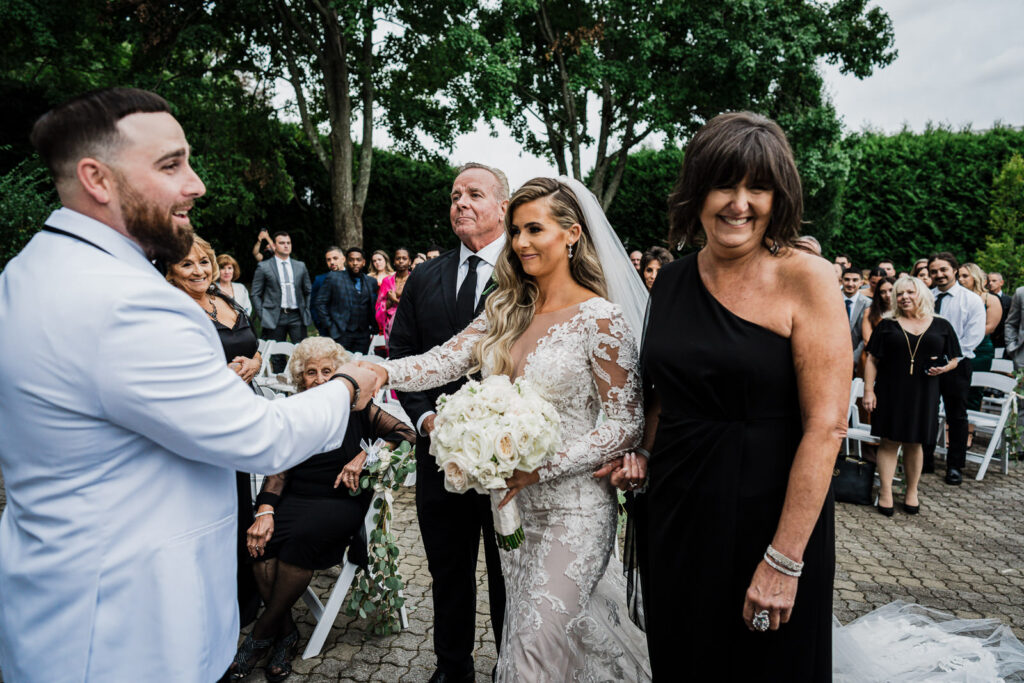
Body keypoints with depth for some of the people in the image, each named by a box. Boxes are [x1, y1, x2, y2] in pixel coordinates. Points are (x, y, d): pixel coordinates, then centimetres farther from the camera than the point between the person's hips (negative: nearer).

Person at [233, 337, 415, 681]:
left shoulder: (355, 409, 3)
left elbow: (406, 434, -5)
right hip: (295, 499, 3)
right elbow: (278, 471, 2)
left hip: (342, 502, -3)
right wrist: (265, 511, -15)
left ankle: (264, 631, -11)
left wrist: (364, 456, -17)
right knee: (257, 539, -27)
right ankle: (285, 633, -11)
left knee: (303, 536, -33)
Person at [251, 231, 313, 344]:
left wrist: (307, 311, 8)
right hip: (274, 318, -2)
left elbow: (308, 291, 19)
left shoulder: (300, 266, 14)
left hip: (297, 317, 2)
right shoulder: (264, 267, 4)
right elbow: (256, 295, 4)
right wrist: (263, 316, -3)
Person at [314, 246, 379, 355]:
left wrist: (373, 329, 7)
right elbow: (319, 303, 1)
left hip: (363, 336, 3)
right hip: (341, 335, -3)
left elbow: (374, 306, 17)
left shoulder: (371, 282, 12)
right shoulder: (334, 278, 2)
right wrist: (330, 326, -4)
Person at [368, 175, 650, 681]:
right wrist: (380, 372, -24)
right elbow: (445, 360, -7)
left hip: (572, 505, -6)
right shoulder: (506, 311, 4)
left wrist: (541, 467, -22)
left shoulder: (600, 319, -14)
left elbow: (626, 425, -14)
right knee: (520, 629, 22)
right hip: (514, 501, 6)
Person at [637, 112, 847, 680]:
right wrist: (642, 453, -2)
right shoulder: (671, 281, 3)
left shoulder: (807, 279, -12)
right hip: (673, 512, 5)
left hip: (766, 518, -4)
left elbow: (826, 426, -17)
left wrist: (784, 559, -18)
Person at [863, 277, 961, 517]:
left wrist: (944, 368, -10)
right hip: (890, 392, -1)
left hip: (923, 395, 1)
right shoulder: (887, 325, 3)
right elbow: (872, 360, 1)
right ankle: (885, 492, 6)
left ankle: (912, 492, 22)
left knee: (914, 443, 9)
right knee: (889, 442, 0)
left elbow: (954, 359, 13)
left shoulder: (941, 326, 7)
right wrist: (868, 391, -6)